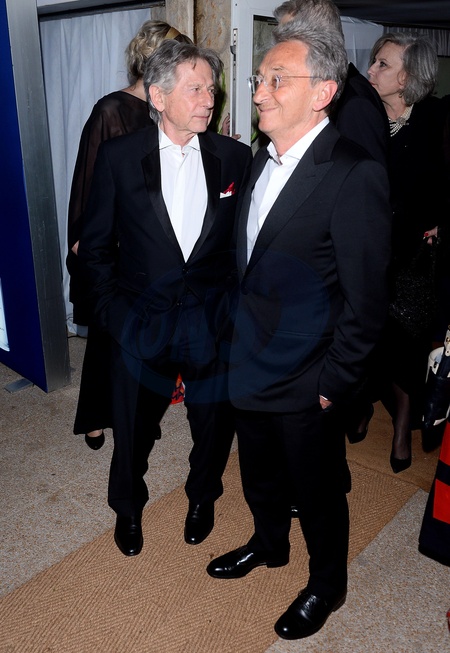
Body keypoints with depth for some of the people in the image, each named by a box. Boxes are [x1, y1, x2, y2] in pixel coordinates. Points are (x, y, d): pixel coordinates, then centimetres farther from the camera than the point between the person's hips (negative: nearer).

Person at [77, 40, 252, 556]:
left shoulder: (235, 158, -2)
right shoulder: (118, 156, -6)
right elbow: (95, 245, 0)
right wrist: (110, 310, -4)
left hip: (214, 321, 1)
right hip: (141, 321, -1)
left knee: (214, 424, 15)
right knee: (133, 427, 15)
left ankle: (202, 497, 46)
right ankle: (127, 508, 44)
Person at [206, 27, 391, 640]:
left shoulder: (356, 175, -21)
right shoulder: (264, 158, 4)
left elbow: (365, 301, -19)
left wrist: (334, 383, -14)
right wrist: (238, 339, 11)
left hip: (306, 381, -7)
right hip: (250, 361, 7)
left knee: (317, 490, 15)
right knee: (259, 472, 26)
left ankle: (327, 583, 43)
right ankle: (269, 543, 54)